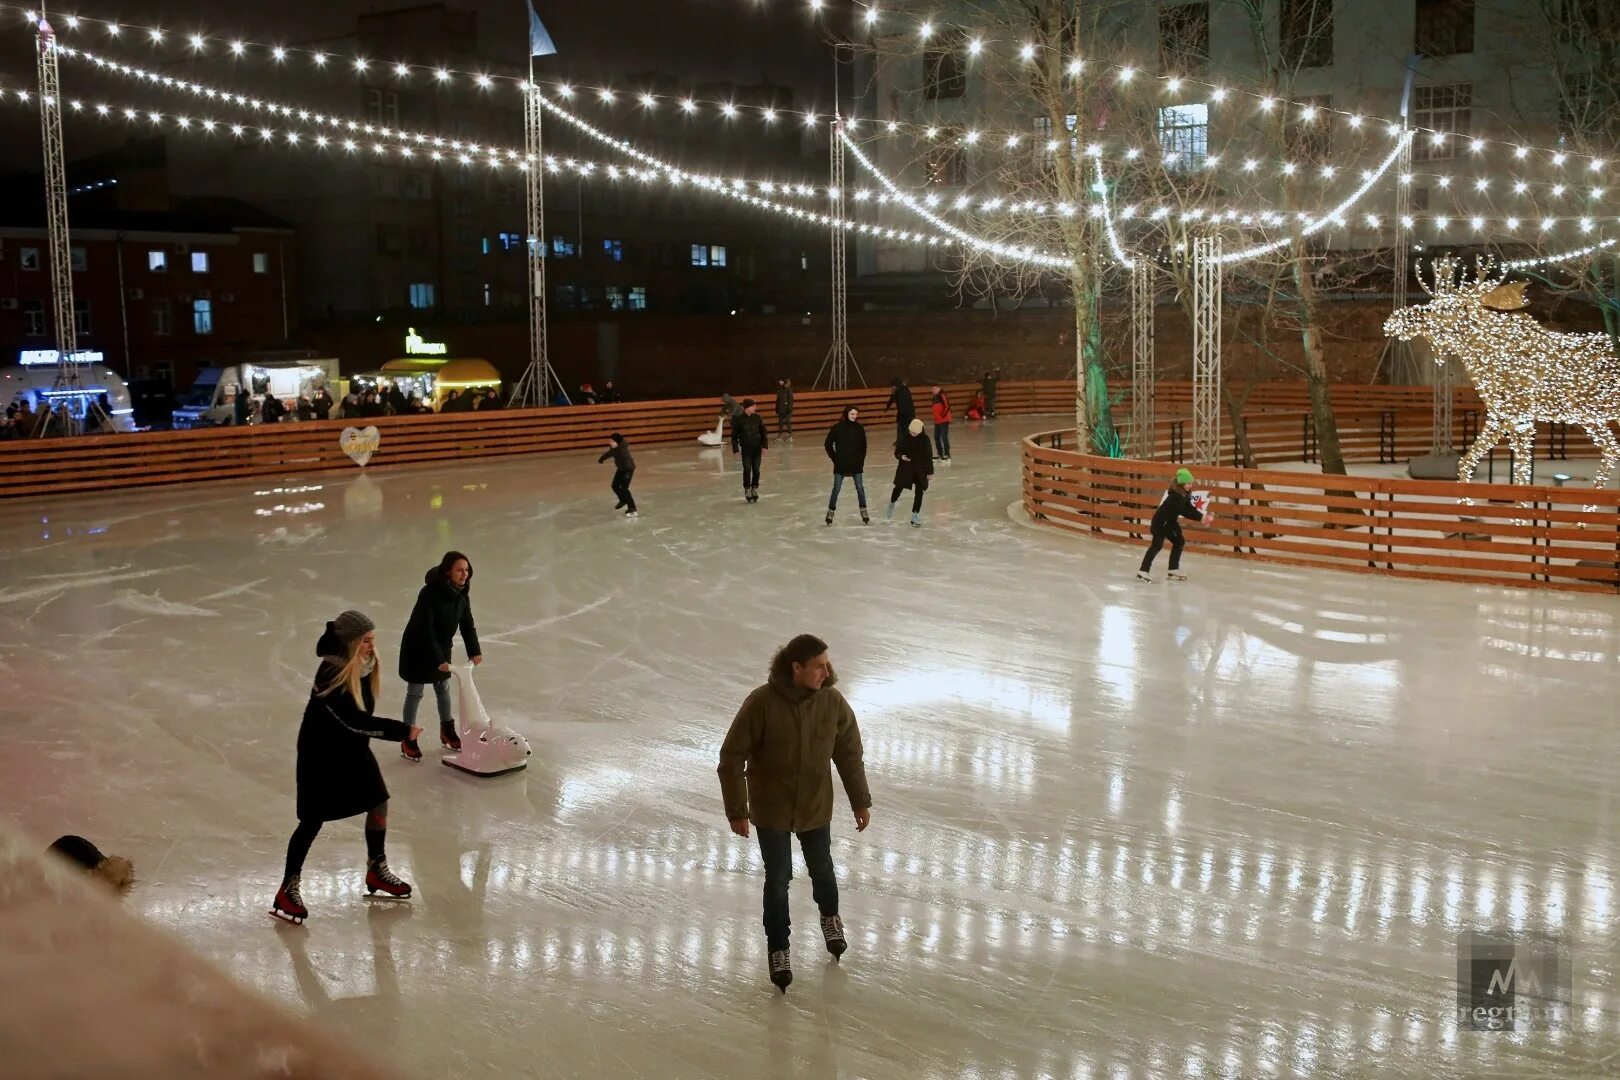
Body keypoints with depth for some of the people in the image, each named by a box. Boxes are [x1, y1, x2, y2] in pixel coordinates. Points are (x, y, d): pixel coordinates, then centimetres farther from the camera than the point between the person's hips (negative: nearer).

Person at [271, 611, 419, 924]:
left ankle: (377, 870, 32)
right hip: (321, 753, -8)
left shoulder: (364, 664, -5)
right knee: (312, 821, -1)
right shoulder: (332, 673, -30)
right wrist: (401, 731, -33)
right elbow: (353, 721, -33)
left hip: (353, 748, 8)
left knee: (379, 803, 12)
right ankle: (288, 890, 14)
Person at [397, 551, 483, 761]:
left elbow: (467, 623, -1)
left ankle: (447, 731, 38)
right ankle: (408, 740, 17)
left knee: (443, 688, 20)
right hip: (418, 649, -7)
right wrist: (438, 659, -31)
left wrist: (474, 651, -9)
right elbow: (425, 629, -30)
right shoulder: (430, 594, -30)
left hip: (442, 647, 7)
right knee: (415, 692, 5)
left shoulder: (461, 593, -8)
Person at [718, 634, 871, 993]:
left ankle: (830, 917, 52)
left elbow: (849, 753, 1)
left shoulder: (833, 702, -13)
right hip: (771, 809, -3)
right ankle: (778, 949, 26)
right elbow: (732, 757, -17)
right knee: (778, 879, 6)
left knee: (821, 869, 20)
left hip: (816, 808, 3)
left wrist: (861, 801, 7)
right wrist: (737, 811, -14)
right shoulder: (761, 703, -24)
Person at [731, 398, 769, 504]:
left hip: (757, 448, 2)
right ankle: (747, 490, 12)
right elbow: (734, 435, 0)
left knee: (756, 470, 5)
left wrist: (764, 446, -2)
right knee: (747, 470, -2)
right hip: (746, 448, -2)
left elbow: (763, 432, 5)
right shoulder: (739, 420, -6)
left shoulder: (758, 418, 0)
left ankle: (755, 488, 20)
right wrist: (735, 449, -4)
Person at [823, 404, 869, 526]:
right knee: (836, 489, 2)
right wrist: (834, 458, -2)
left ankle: (864, 514, 13)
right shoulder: (837, 428, -9)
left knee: (860, 488, 5)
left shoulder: (859, 428, 0)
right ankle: (830, 512, 12)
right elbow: (828, 444, 0)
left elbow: (863, 445, 11)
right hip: (840, 465, -3)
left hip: (856, 464, 3)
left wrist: (861, 459, 5)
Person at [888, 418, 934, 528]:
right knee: (899, 487, -1)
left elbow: (929, 456, 0)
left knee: (919, 491, 0)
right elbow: (897, 452, 3)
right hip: (905, 468, -1)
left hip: (920, 469, 1)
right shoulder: (904, 438, -6)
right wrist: (901, 456, -21)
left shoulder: (924, 439, -6)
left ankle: (915, 516, 10)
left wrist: (930, 471, 0)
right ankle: (892, 503, 32)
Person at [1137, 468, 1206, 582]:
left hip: (1170, 521, 10)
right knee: (1157, 545, -15)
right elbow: (1185, 512, -27)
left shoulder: (1185, 493, 3)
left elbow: (1189, 508, 4)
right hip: (1161, 522, -10)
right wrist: (1200, 517, -25)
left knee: (1179, 541, 12)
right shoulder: (1174, 495, -27)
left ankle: (1174, 570, 19)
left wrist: (1202, 515, -11)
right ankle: (1143, 572, -17)